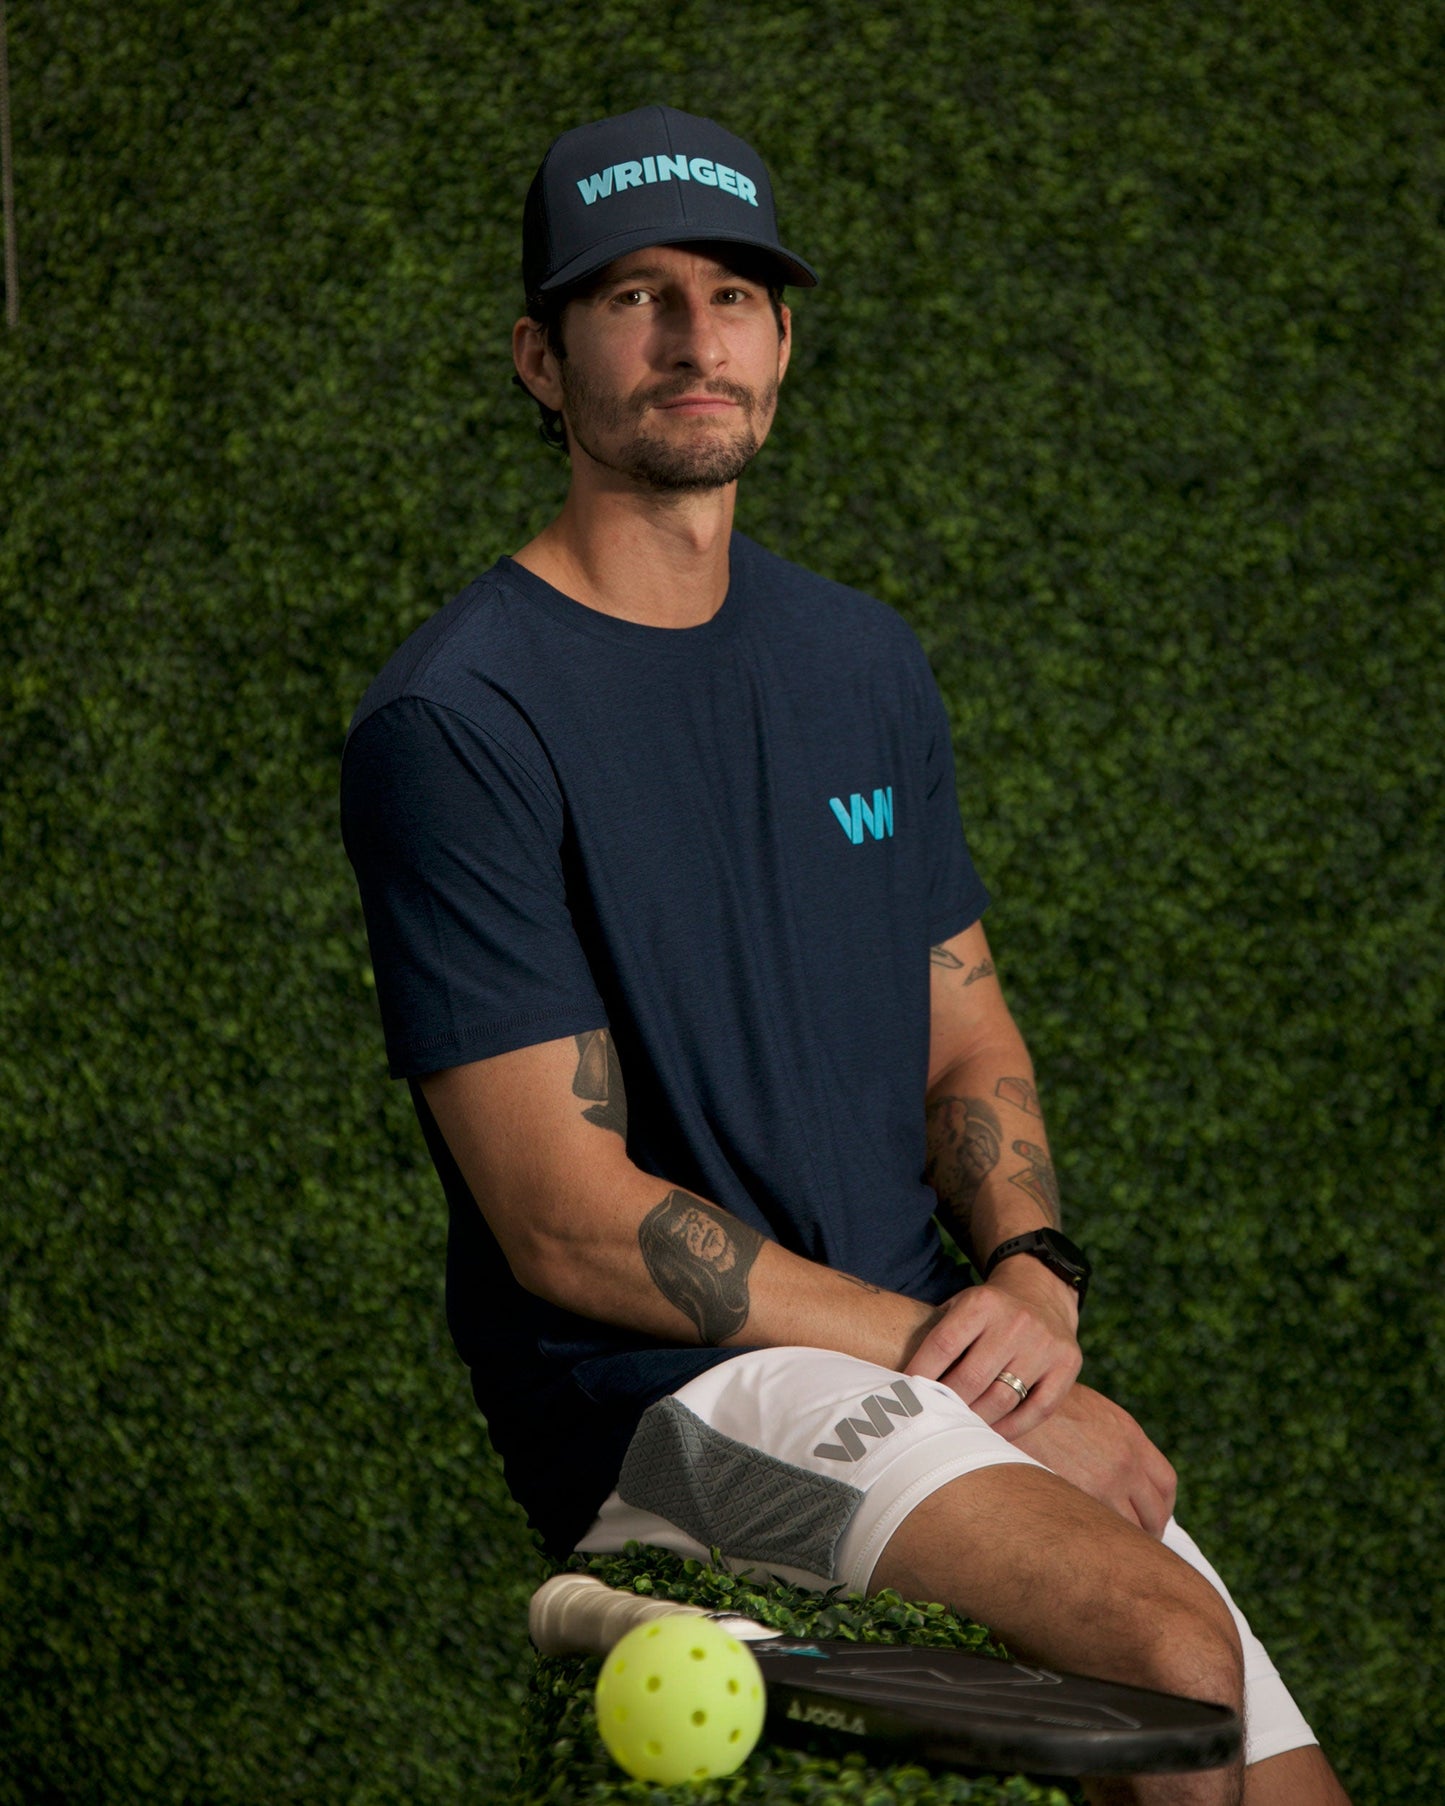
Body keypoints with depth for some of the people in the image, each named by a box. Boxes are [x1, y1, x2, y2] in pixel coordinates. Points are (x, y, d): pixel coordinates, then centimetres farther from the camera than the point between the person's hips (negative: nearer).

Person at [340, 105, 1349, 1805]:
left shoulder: (865, 660, 13)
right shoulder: (453, 722, -10)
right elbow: (573, 1222, -14)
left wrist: (1031, 1273, -4)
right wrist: (960, 1360, -14)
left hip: (929, 1351, 7)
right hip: (657, 1393, -7)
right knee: (1160, 1636, -27)